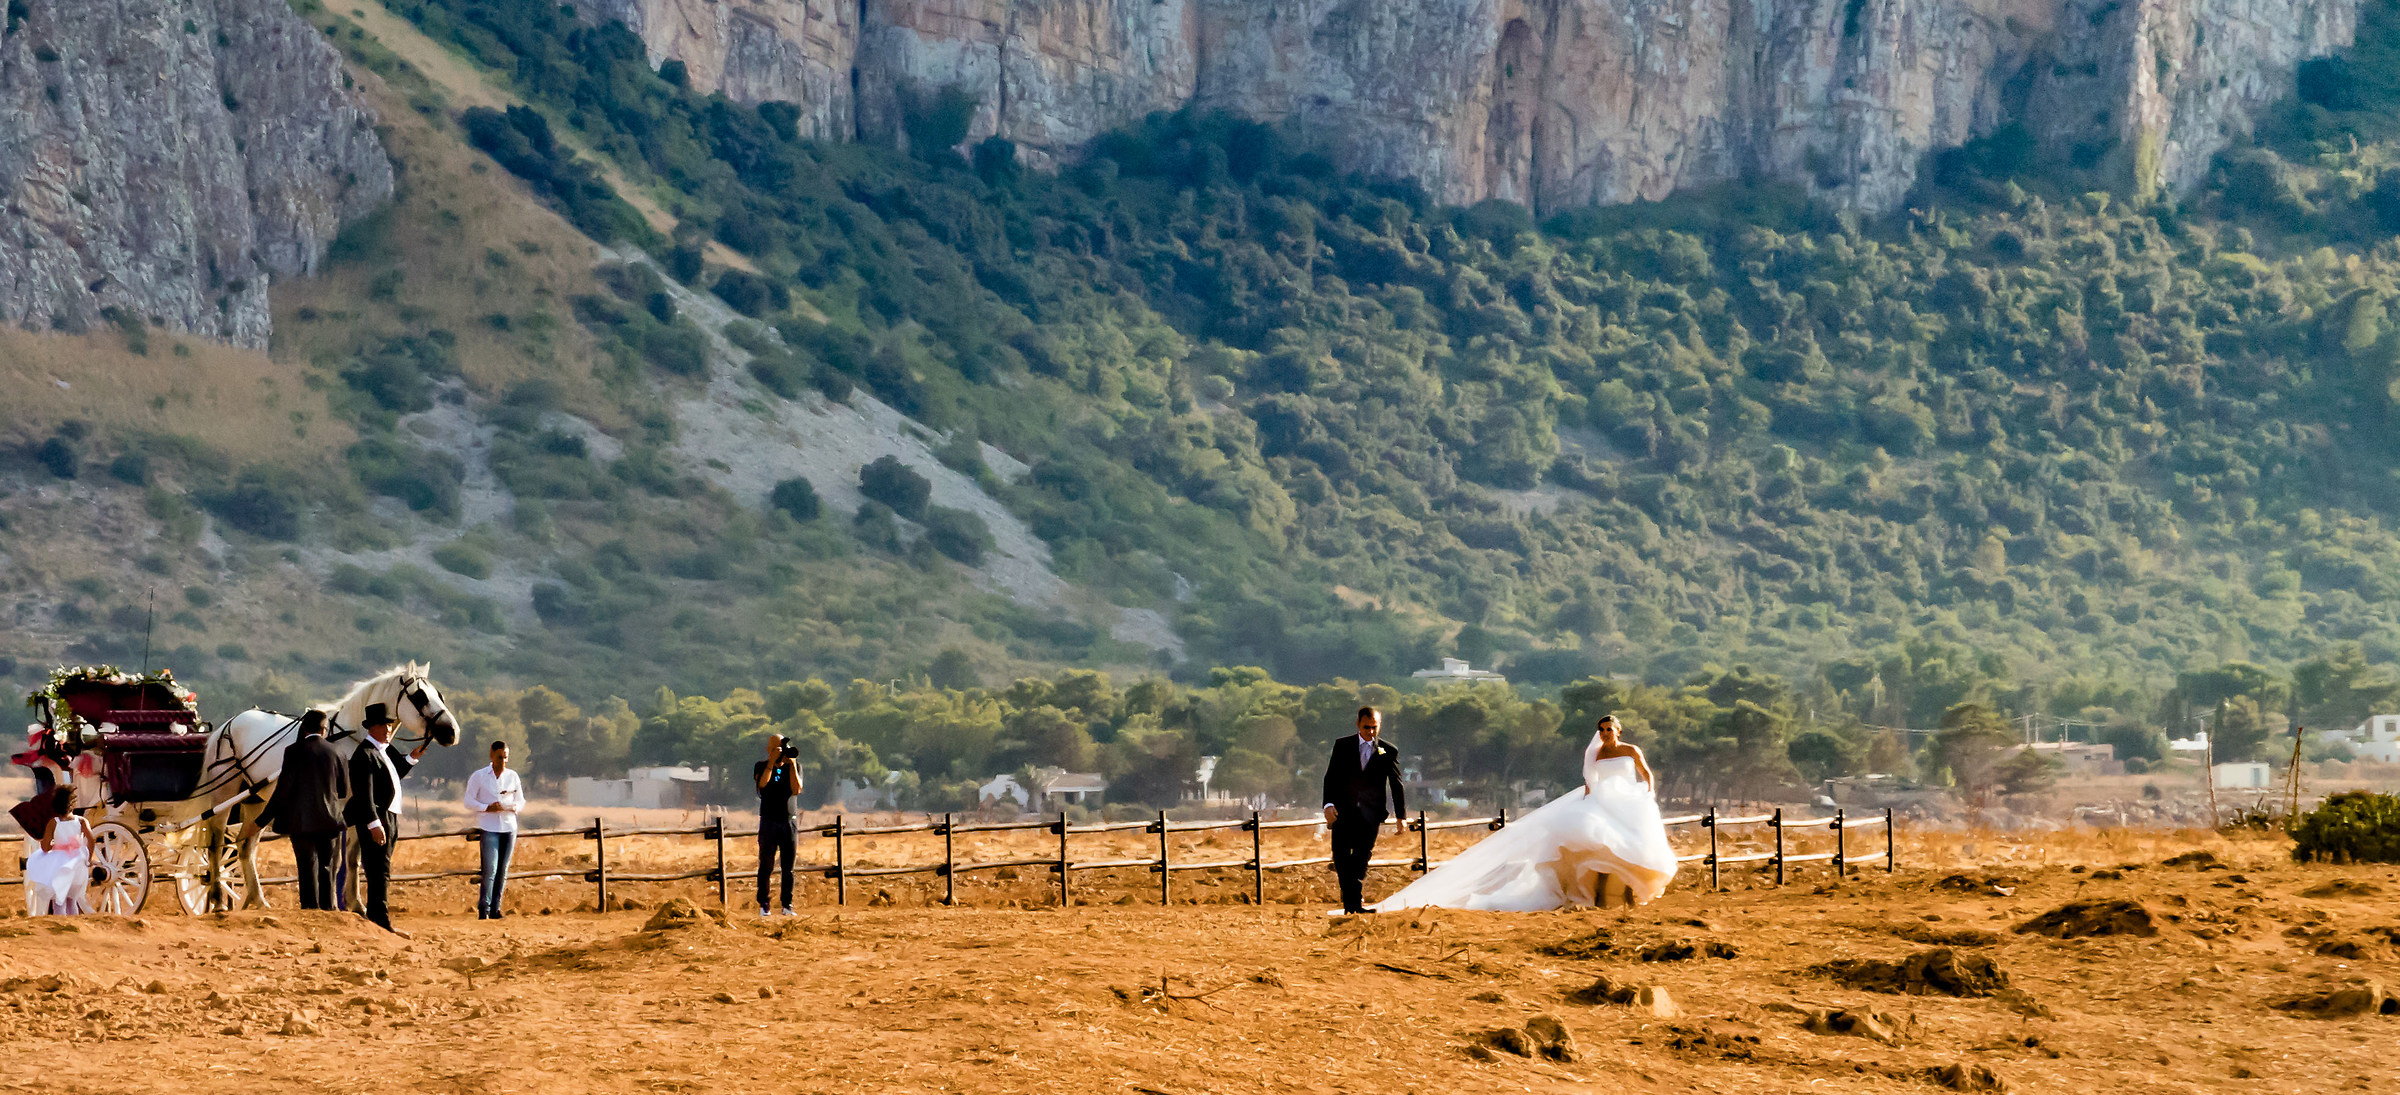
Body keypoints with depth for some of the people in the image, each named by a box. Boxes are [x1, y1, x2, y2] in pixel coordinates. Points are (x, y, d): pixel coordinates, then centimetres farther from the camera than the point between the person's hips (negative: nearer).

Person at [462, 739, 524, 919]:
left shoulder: (513, 776, 11)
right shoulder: (479, 776, 1)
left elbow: (521, 801, 16)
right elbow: (469, 802, 0)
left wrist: (513, 807, -7)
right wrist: (488, 808, -16)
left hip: (509, 826, 4)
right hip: (489, 828, -4)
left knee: (503, 871, 3)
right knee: (490, 869, -13)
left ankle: (495, 908, 9)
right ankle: (483, 908, -9)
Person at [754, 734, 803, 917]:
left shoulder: (794, 766, 8)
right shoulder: (761, 766, 5)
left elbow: (796, 790, -7)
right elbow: (762, 783, -16)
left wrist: (791, 764, -11)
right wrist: (772, 761, -18)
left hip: (789, 822, 2)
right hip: (768, 822, -2)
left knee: (788, 866, 2)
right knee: (766, 865, -3)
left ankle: (787, 905, 7)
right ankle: (763, 905, 0)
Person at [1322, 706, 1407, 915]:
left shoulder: (1388, 752, 6)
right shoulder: (1342, 746, 7)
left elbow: (1397, 785, 7)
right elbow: (1331, 777, 4)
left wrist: (1401, 816, 2)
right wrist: (1328, 804, -11)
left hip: (1370, 814, -1)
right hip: (1344, 812, 1)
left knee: (1361, 859, -5)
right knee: (1341, 858, -6)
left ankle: (1355, 903, 1)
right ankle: (1350, 901, 3)